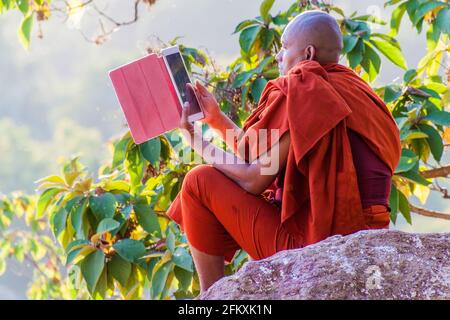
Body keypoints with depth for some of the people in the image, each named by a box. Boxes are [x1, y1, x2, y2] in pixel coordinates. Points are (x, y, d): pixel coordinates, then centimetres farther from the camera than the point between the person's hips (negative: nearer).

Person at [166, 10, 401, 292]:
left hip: (308, 247, -10)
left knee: (200, 181, -1)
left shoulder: (301, 92, -12)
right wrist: (216, 118, 21)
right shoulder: (351, 92, 14)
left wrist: (199, 144, 1)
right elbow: (259, 155, 17)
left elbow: (253, 180, -12)